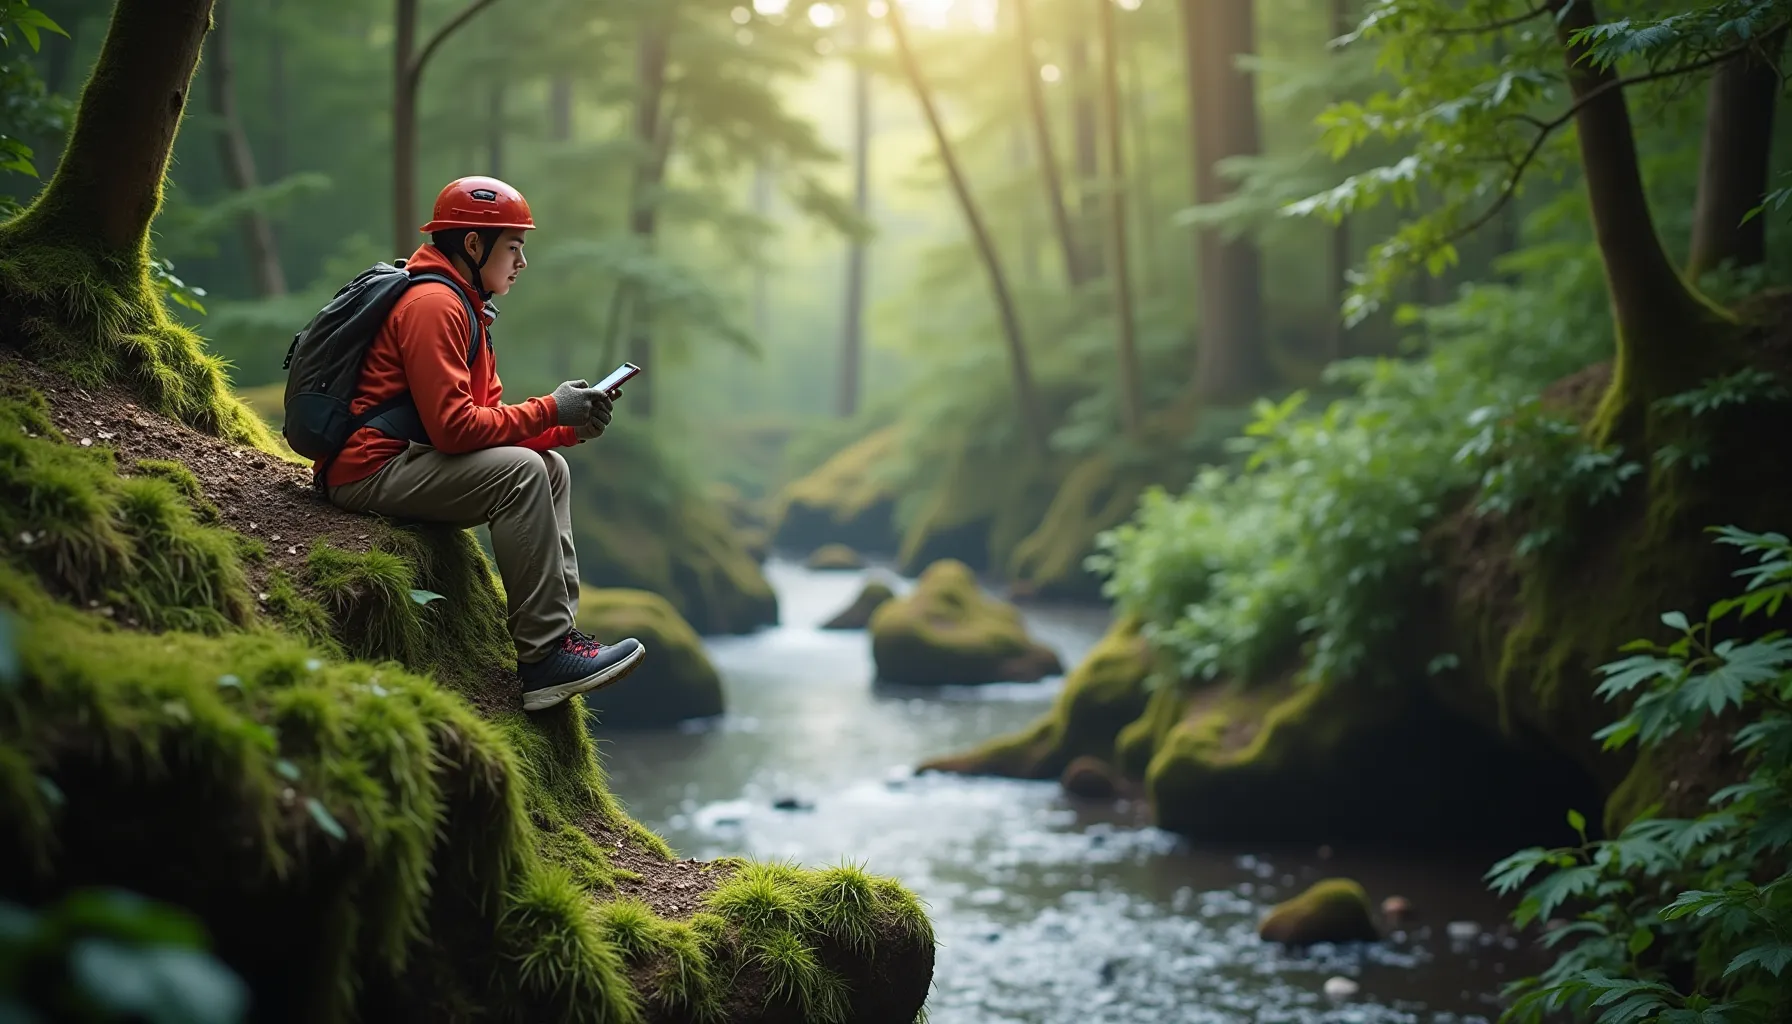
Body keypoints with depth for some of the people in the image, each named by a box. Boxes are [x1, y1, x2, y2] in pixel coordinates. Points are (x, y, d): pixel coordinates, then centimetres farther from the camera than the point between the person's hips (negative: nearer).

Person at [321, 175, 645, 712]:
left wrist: (570, 427, -3)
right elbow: (454, 427, -23)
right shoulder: (432, 305, -15)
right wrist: (549, 411, -15)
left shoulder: (464, 305, 18)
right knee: (521, 471, -24)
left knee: (550, 467, 8)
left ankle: (560, 629, -2)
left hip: (407, 460, 11)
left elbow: (485, 418, 12)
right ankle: (545, 657, -22)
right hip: (369, 472, -11)